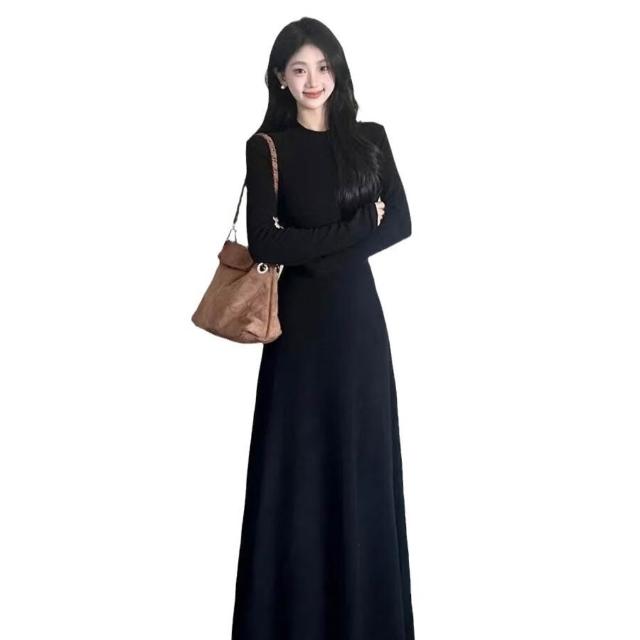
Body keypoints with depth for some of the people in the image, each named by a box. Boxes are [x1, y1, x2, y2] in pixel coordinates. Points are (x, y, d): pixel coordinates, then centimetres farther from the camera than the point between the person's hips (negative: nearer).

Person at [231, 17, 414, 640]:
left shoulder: (370, 138, 7)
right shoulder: (268, 148, -2)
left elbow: (401, 223, 1)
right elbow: (264, 243, -13)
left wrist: (321, 252, -10)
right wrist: (357, 227, -12)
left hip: (358, 314, 3)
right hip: (301, 320, -3)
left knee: (362, 454, 9)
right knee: (299, 457, 3)